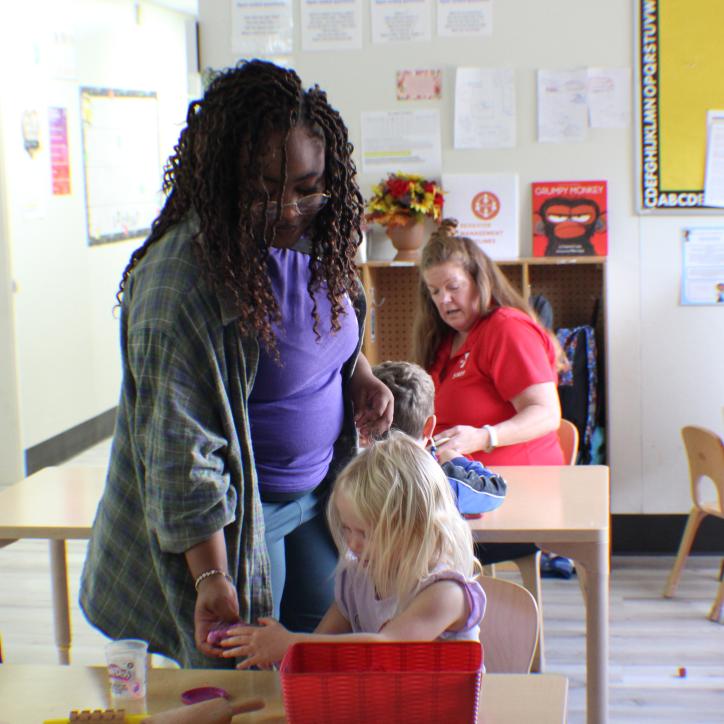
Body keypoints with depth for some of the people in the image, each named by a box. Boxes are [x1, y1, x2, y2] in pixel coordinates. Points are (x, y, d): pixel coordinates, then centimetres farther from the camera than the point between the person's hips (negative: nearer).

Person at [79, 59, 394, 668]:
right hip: (231, 516, -7)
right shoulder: (181, 281, -28)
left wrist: (360, 374, -1)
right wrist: (211, 578, -29)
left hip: (318, 494, 7)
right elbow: (182, 452, -27)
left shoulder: (317, 238, -5)